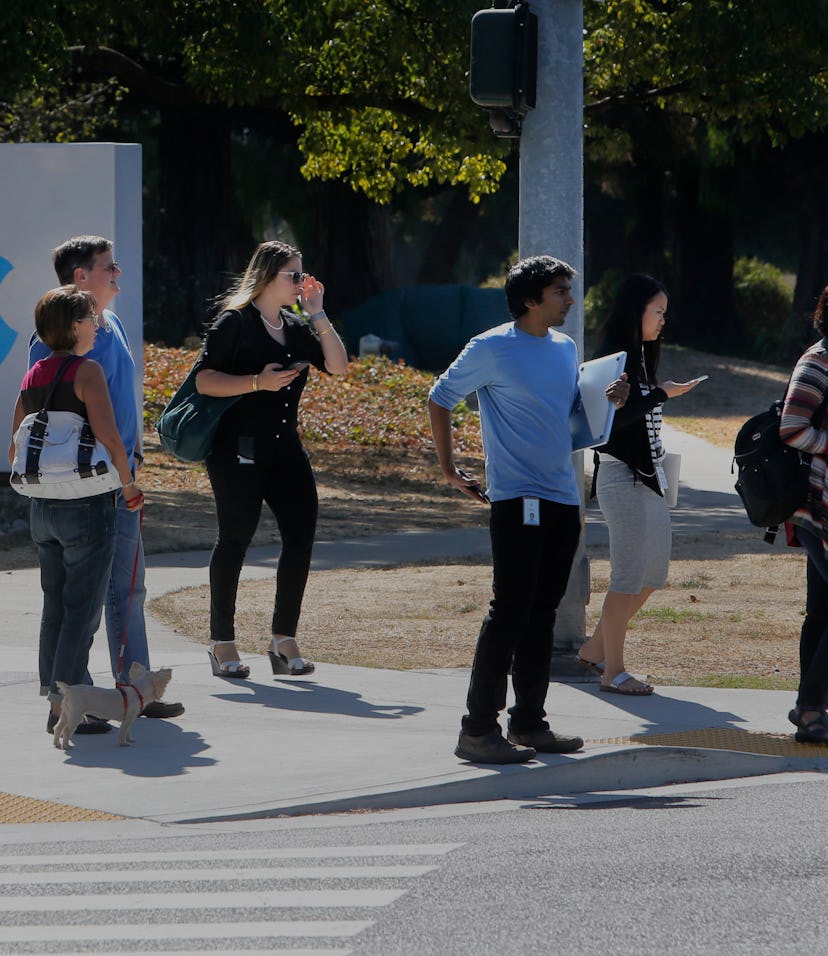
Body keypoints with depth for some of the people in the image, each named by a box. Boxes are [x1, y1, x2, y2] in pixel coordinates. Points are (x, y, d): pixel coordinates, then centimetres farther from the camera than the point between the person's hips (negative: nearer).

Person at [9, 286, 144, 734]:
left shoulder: (33, 376, 9)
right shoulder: (86, 371, -12)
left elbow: (16, 451, 13)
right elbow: (109, 438, -20)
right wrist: (128, 483, -6)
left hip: (43, 507, 7)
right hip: (86, 505, -7)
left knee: (55, 606, 15)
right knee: (83, 607, -3)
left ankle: (55, 696, 20)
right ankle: (65, 705, -6)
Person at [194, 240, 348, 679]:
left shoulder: (295, 327, 14)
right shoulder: (234, 323, -6)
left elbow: (338, 366, 6)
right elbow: (204, 379, -12)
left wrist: (318, 316, 0)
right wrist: (257, 383, -21)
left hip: (285, 448, 6)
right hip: (238, 449, -6)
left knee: (301, 532, -4)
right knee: (235, 539, -1)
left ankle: (284, 638, 3)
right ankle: (222, 641, 9)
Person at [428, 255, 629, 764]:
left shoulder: (567, 349, 13)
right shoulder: (491, 349, -7)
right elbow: (440, 399, 2)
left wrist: (608, 399, 6)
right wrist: (449, 467, 1)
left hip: (564, 499, 7)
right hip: (516, 500, -7)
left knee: (542, 613, 11)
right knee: (510, 611, -10)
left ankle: (530, 722, 18)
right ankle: (479, 729, -8)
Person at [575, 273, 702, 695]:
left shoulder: (639, 356, 15)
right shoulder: (615, 357, -13)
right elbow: (614, 417, -21)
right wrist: (661, 394, -18)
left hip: (646, 477, 10)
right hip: (622, 476, -10)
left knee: (653, 572, 12)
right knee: (629, 576, -6)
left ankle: (595, 649, 22)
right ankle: (612, 671, 2)